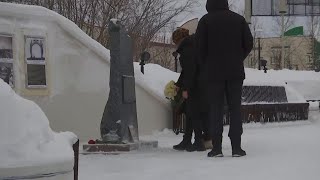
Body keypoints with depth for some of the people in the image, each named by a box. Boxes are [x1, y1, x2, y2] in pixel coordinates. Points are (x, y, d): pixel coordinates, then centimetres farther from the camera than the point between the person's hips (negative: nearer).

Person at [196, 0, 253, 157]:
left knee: (215, 110, 1)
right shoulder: (239, 19, 6)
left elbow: (200, 47, -5)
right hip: (236, 72, 2)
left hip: (213, 72, -2)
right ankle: (236, 147, 0)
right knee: (235, 109, 4)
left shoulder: (205, 20, -1)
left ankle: (217, 148, -3)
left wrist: (206, 65, 9)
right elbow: (249, 43, 5)